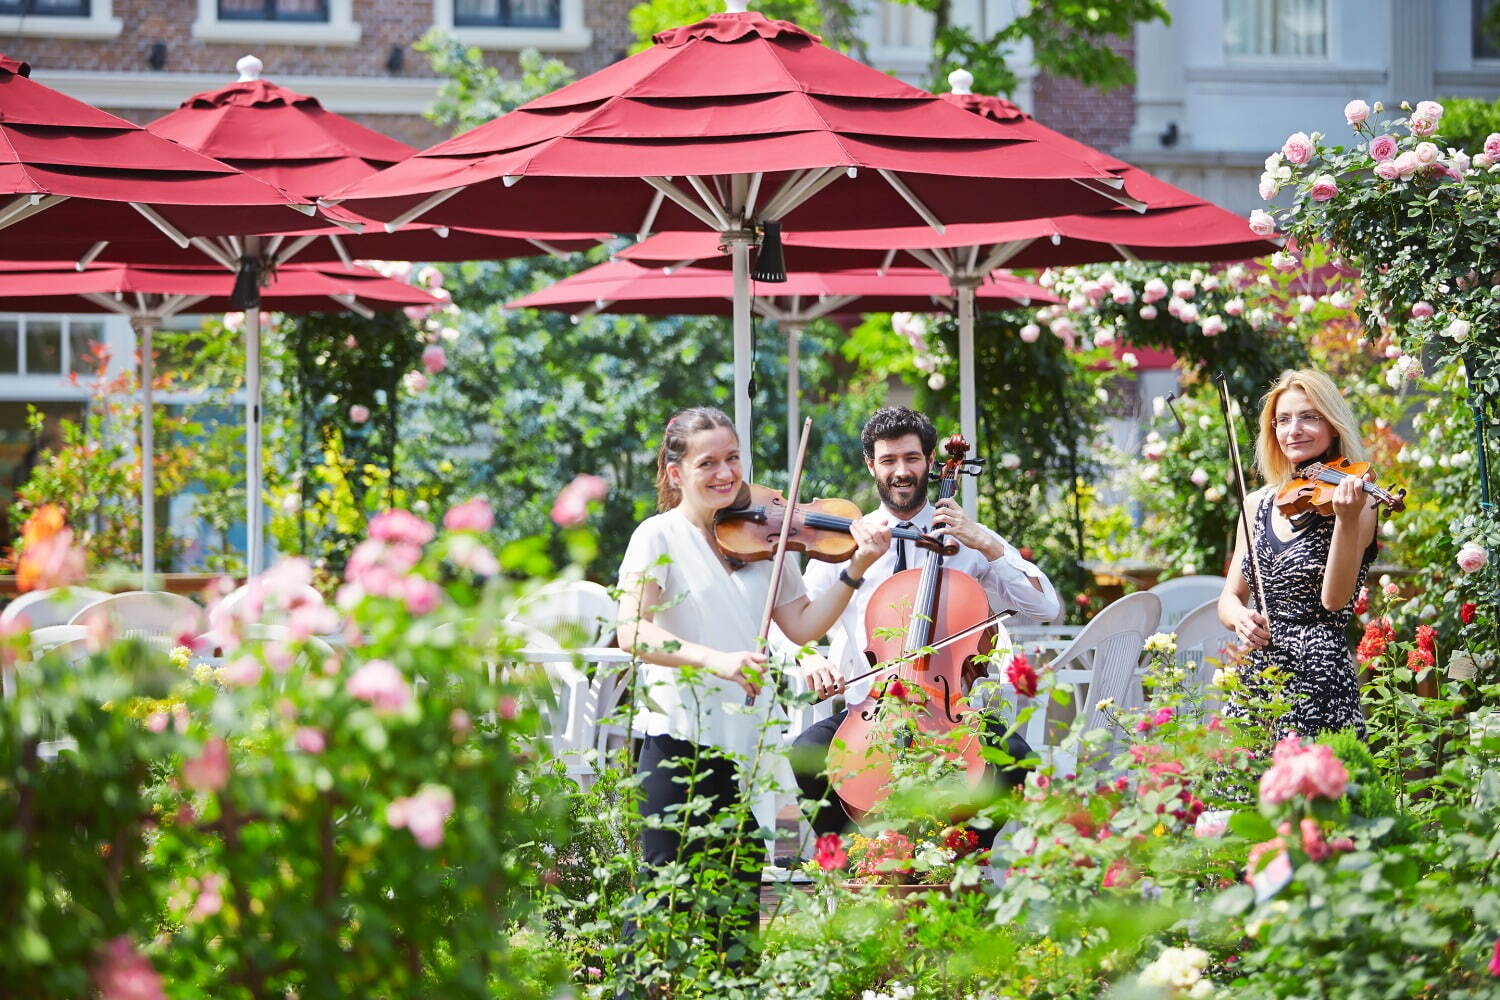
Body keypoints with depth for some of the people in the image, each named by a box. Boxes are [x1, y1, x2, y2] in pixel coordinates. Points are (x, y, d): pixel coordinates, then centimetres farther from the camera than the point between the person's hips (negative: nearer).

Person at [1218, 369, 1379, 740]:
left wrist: (1348, 520, -28)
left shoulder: (1353, 502, -3)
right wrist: (1240, 617, -10)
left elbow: (1334, 599, -15)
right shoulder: (1258, 505, 13)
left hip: (1319, 682, -5)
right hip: (1254, 683, 5)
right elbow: (1230, 597, 13)